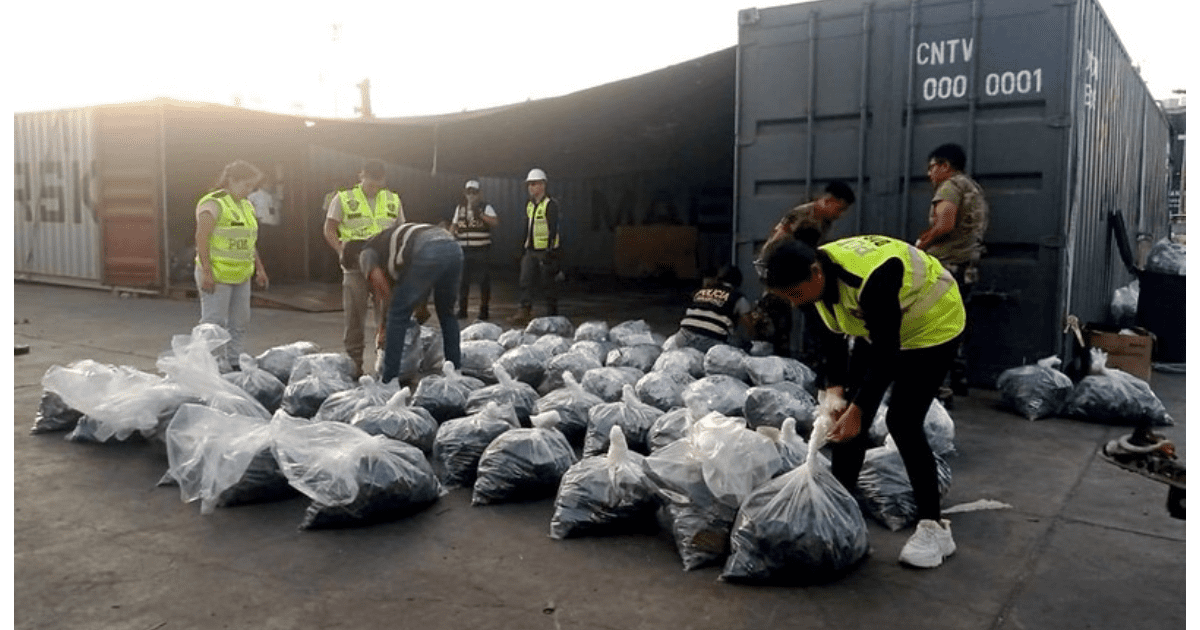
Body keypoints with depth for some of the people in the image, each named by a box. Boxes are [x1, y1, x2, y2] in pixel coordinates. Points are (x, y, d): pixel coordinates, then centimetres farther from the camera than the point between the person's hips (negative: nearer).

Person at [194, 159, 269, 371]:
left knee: (240, 322, 10)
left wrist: (259, 268, 17)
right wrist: (206, 272, -22)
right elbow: (201, 238, -18)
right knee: (214, 323, -6)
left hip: (240, 276, 8)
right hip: (216, 276, -8)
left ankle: (233, 364, 19)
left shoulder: (246, 206, 15)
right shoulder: (213, 204, -12)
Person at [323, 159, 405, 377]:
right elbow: (329, 230, 2)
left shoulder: (393, 200, 9)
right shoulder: (343, 198, 0)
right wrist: (341, 250, -13)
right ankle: (353, 363, 12)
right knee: (354, 317, 3)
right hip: (356, 267, -2)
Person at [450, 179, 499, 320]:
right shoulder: (460, 208, 14)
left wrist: (480, 215, -21)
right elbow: (454, 226, 20)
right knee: (462, 280, 5)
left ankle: (484, 309, 10)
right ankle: (462, 310, 14)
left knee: (484, 280, -1)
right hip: (464, 249, 4)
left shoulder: (485, 207, 1)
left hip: (482, 250, -3)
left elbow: (496, 222, -13)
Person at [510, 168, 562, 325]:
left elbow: (553, 229, -14)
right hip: (531, 251, 7)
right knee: (526, 281, -2)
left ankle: (552, 315, 9)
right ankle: (525, 312, -2)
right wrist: (524, 249, 18)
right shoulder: (529, 205, 15)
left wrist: (549, 251, -20)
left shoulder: (550, 204, -9)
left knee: (548, 284, -1)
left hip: (546, 251, -7)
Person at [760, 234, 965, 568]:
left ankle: (934, 528, -2)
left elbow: (886, 351, -33)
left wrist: (857, 409, -31)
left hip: (933, 324, -7)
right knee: (846, 415, 2)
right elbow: (832, 336, -3)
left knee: (903, 421, -15)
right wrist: (835, 386, -13)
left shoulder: (871, 278, -40)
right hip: (878, 327, 8)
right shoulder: (818, 277, -15)